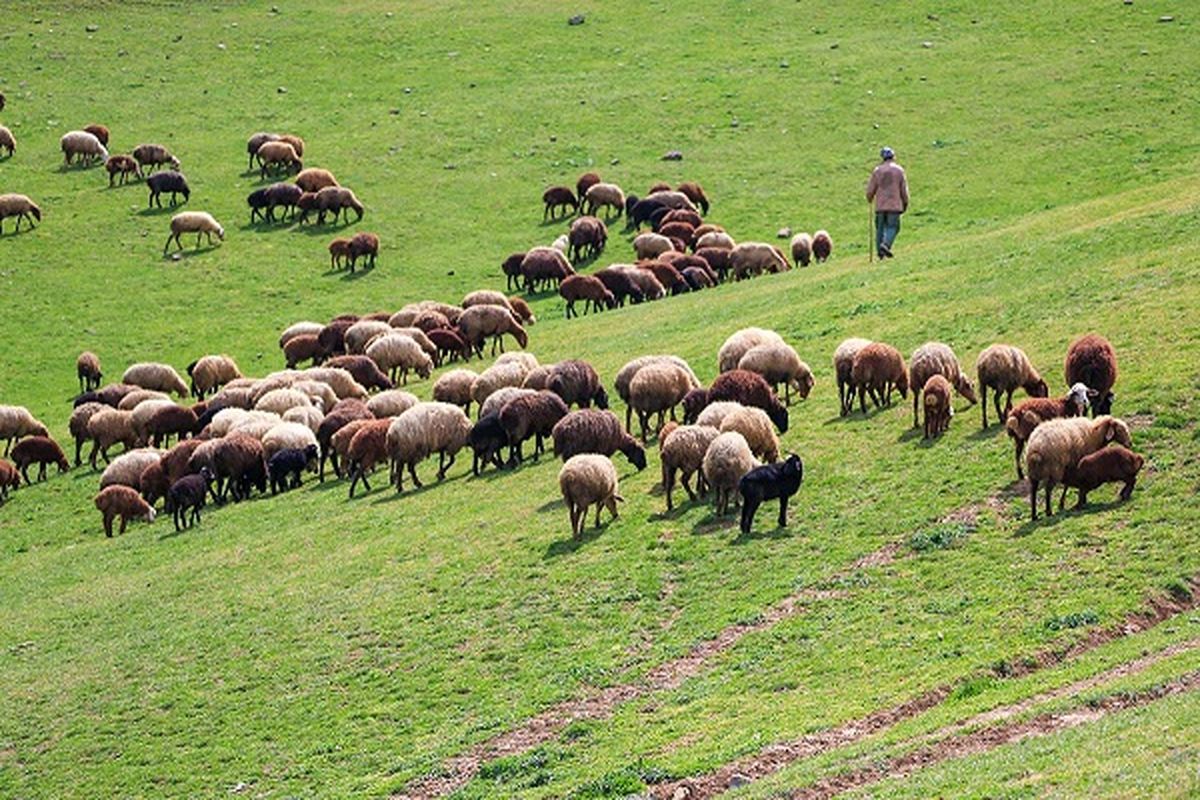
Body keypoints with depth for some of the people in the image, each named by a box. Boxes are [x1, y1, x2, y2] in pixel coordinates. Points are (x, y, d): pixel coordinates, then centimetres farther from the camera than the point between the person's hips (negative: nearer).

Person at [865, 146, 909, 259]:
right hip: (894, 204, -2)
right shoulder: (899, 170, 0)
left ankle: (880, 251, 7)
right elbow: (904, 189, 1)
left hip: (880, 205, 2)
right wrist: (905, 203, 13)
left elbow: (870, 190, 6)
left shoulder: (877, 171, 4)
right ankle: (886, 244, -24)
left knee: (880, 227, 9)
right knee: (892, 227, 0)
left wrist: (870, 199, 26)